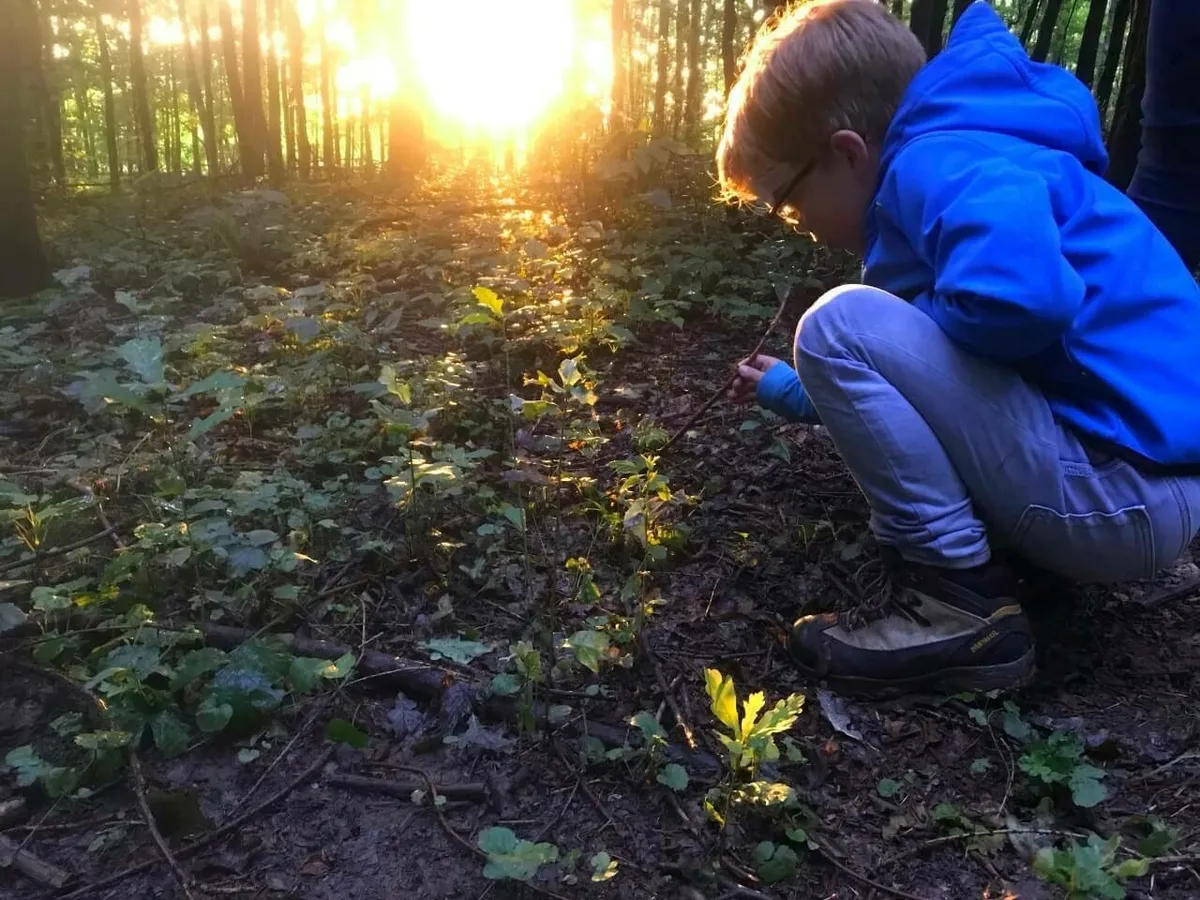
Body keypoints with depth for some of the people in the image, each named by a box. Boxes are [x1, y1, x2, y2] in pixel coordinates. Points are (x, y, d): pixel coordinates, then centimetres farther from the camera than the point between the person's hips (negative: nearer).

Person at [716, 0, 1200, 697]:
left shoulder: (938, 162, -13)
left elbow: (1019, 294, -36)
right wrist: (801, 393, 30)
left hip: (1119, 492, -11)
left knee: (839, 325, -16)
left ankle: (961, 604, -10)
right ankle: (989, 555, 12)